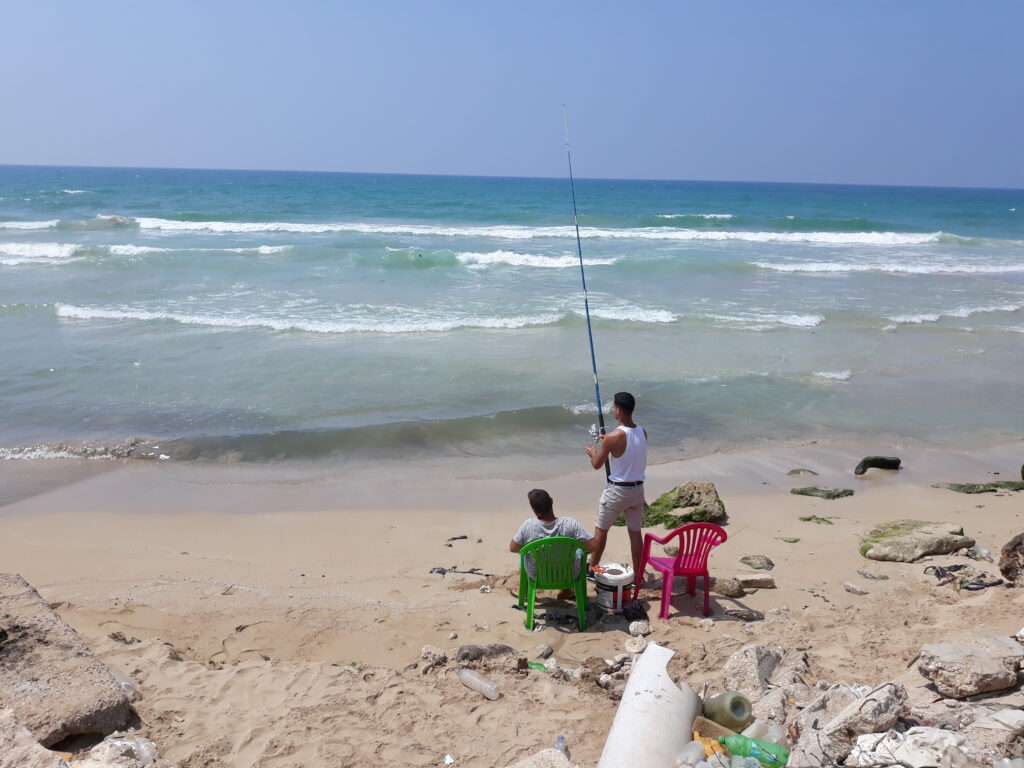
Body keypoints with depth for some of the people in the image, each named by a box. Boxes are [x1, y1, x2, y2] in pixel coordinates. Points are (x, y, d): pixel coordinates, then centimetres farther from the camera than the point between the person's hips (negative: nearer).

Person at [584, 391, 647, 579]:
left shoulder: (613, 437, -20)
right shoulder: (643, 432, -1)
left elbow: (596, 464, -8)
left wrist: (592, 452, 13)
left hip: (617, 490, -5)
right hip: (638, 488, 5)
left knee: (600, 529, 12)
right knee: (635, 532, 12)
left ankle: (592, 569, 23)